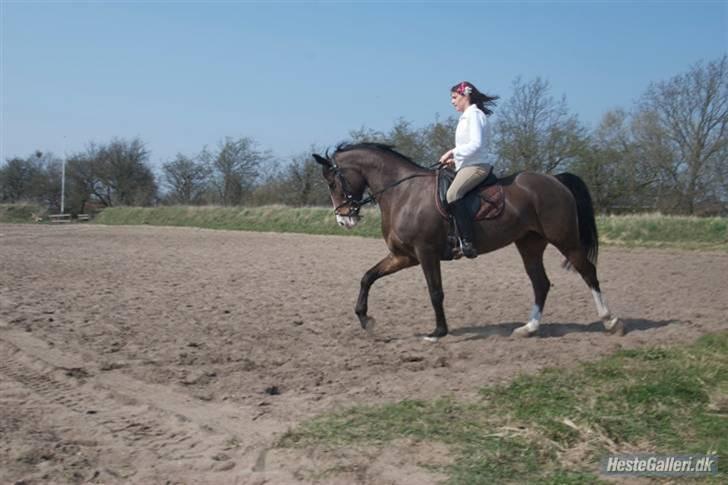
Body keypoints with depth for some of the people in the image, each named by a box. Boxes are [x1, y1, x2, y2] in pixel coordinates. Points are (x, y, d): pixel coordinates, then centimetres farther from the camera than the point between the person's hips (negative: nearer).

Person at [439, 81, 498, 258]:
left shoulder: (474, 114, -8)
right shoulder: (466, 117, 22)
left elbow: (476, 144, -19)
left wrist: (453, 152, -15)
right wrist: (455, 160, 11)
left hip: (476, 166, -11)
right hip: (466, 166, 11)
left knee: (452, 195, -33)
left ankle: (467, 243, -39)